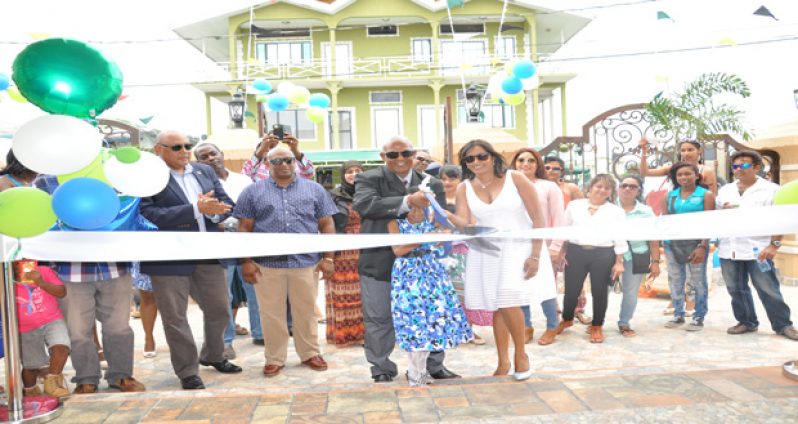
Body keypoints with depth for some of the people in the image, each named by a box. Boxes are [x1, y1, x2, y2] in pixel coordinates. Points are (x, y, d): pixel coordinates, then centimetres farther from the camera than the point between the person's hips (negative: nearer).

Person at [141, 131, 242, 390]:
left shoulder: (205, 172, 12)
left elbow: (226, 203, 10)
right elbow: (149, 215, -19)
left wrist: (211, 210, -13)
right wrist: (196, 209, -21)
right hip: (169, 260, -5)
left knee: (219, 309, 16)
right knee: (175, 317, 5)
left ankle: (213, 355, 39)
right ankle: (187, 372, 21)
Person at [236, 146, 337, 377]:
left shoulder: (314, 190, 9)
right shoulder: (253, 191, 7)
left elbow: (326, 225, 8)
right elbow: (244, 228, 5)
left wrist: (328, 258, 2)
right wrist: (246, 261, -1)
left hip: (306, 263, 1)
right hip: (267, 264, 0)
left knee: (306, 311, 8)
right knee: (271, 314, 6)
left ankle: (310, 353, 23)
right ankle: (274, 358, 19)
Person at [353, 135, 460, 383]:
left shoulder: (430, 184, 6)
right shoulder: (368, 179, -4)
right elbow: (364, 204, -24)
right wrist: (408, 202, -32)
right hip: (379, 262, -2)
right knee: (379, 319, 8)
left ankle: (434, 366, 31)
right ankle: (382, 370, 26)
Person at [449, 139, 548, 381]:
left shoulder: (515, 179, -6)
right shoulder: (464, 188, 2)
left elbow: (539, 219, -7)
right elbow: (464, 223, -9)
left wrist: (535, 255, -14)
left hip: (519, 249, -3)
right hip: (486, 253, 3)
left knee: (508, 303, -14)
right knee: (496, 307, 5)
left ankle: (521, 355, 9)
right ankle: (503, 362, 19)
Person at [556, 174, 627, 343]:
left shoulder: (616, 211, 5)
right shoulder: (574, 205, 7)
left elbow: (620, 238, 4)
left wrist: (619, 261, -2)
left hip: (603, 255, 0)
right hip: (576, 252, 1)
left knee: (600, 292, 5)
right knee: (571, 290, 4)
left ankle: (597, 326, 25)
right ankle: (566, 319, 32)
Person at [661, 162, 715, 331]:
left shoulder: (706, 195, 0)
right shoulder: (670, 195, 10)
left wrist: (703, 246, -13)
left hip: (696, 243, -3)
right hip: (673, 243, 4)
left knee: (698, 281, 2)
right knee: (675, 281, 9)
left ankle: (699, 317, 11)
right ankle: (678, 314, 20)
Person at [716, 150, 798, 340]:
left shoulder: (771, 189, 0)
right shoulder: (724, 191, 13)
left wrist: (774, 245, -13)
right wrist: (723, 212, -4)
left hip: (758, 249, -4)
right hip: (729, 249, 5)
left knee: (768, 290, 0)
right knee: (736, 290, 11)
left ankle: (783, 325, 13)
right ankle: (746, 322, 23)